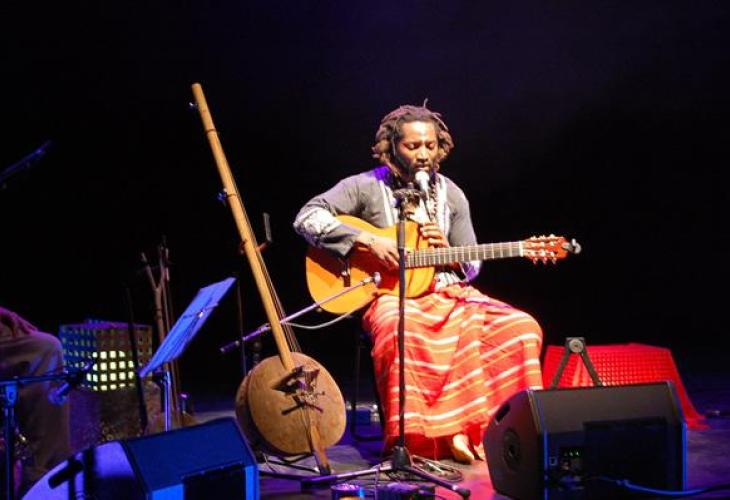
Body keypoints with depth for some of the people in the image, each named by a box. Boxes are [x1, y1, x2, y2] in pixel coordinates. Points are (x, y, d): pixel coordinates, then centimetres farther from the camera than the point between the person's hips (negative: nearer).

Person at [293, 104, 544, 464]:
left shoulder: (450, 195, 13)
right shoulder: (367, 187, 0)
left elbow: (472, 268, 18)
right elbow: (307, 218, -12)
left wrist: (446, 251, -6)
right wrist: (368, 241, -19)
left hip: (447, 293, 5)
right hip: (392, 295, -5)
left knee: (520, 327, -17)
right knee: (398, 333, -41)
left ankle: (481, 426, -10)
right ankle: (415, 438, -27)